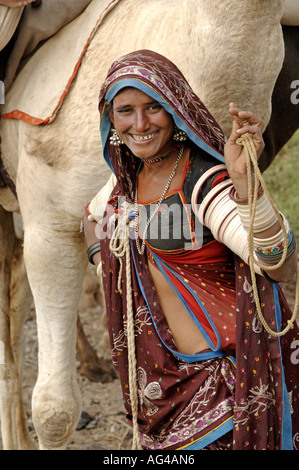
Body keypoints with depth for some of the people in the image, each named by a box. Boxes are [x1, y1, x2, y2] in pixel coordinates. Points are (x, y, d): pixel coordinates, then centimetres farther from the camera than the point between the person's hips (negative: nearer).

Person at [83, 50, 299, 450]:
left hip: (230, 369, -7)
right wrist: (106, 269, 12)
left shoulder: (206, 179, -20)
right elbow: (94, 217, 28)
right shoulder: (129, 176, 3)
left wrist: (245, 181, -47)